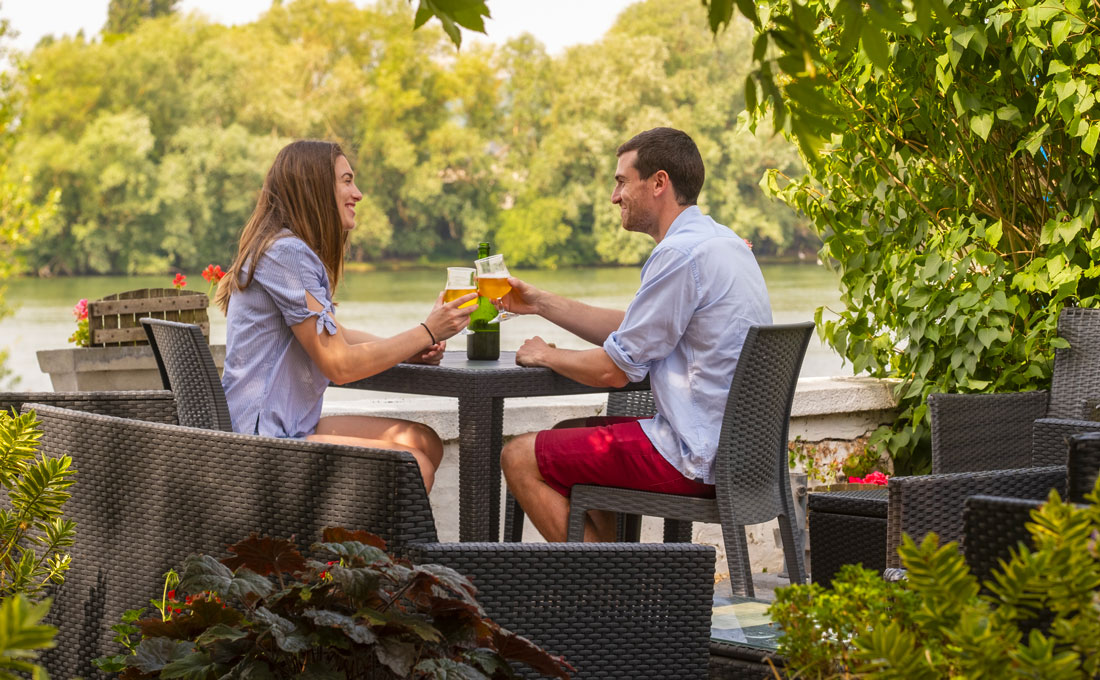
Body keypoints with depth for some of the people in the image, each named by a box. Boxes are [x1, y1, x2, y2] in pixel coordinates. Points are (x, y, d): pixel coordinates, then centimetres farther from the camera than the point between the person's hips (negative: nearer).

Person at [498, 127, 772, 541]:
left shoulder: (682, 254, -19)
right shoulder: (720, 242, 13)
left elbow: (615, 369, -15)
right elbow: (629, 330, 20)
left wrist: (546, 355, 3)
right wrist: (540, 303, 19)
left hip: (698, 459, -10)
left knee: (520, 458, -4)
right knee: (572, 433, 27)